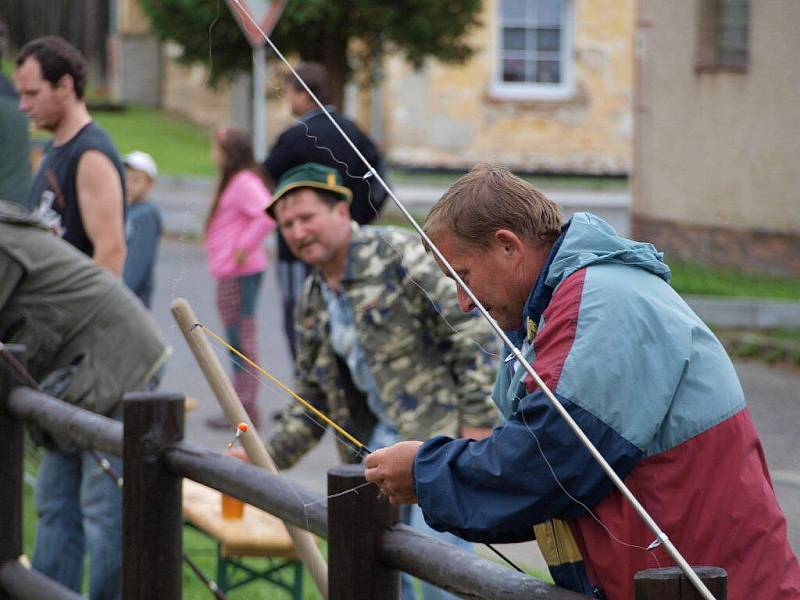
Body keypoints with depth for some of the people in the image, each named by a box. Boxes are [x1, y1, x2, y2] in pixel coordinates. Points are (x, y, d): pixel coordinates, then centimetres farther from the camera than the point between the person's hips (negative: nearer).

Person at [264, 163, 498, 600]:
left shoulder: (397, 256, -11)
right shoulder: (312, 303, 13)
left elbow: (470, 331, -14)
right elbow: (312, 398, 20)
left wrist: (478, 420, -17)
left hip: (441, 429, -8)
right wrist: (267, 456, 7)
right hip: (382, 439, 8)